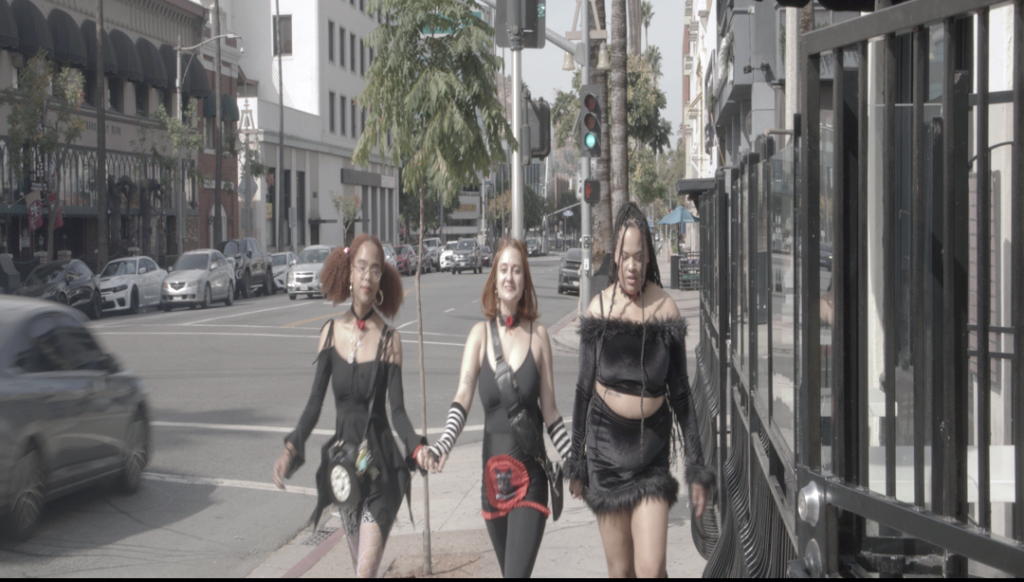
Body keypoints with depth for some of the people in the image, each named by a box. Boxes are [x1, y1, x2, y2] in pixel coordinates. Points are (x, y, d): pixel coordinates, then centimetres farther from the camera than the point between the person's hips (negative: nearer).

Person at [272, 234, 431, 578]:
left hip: (381, 463, -4)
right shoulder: (331, 333, 3)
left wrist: (417, 447, -29)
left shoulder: (389, 339, -7)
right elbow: (315, 402, 3)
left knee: (366, 571, -12)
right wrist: (291, 449, -11)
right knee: (360, 569, 14)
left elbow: (397, 409, -9)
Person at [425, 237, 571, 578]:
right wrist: (443, 446, -27)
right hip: (493, 474, 3)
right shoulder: (481, 334, 1)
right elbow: (462, 399, -10)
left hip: (530, 476, -2)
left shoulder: (538, 335, -1)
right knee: (507, 571, 14)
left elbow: (550, 413, 4)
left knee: (517, 572, -12)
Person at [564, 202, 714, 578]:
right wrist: (576, 463, 8)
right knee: (619, 569, 7)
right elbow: (584, 390, 6)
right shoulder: (599, 310, -2)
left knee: (651, 568, -10)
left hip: (652, 449, -1)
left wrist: (697, 469, 2)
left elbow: (680, 394, 2)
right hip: (606, 445, 1)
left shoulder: (666, 310, -3)